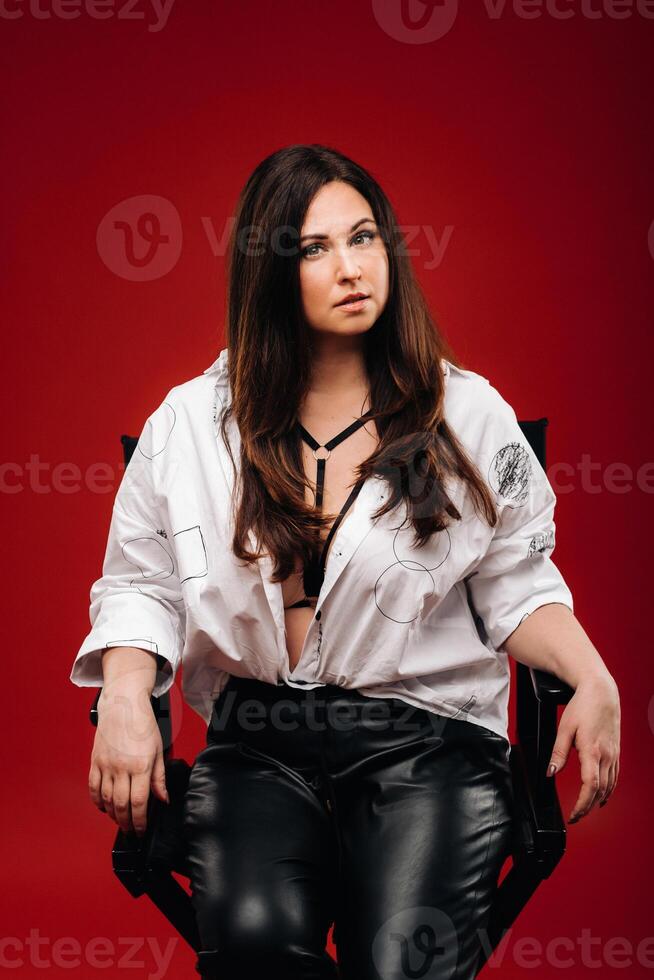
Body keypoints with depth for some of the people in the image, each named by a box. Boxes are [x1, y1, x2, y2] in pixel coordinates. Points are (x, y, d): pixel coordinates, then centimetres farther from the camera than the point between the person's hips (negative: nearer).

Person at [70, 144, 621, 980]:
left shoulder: (468, 412, 6)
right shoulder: (191, 422, 6)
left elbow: (515, 586, 11)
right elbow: (140, 584, 11)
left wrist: (592, 678, -7)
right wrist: (124, 699, -7)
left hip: (427, 742, -1)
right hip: (256, 737, 1)